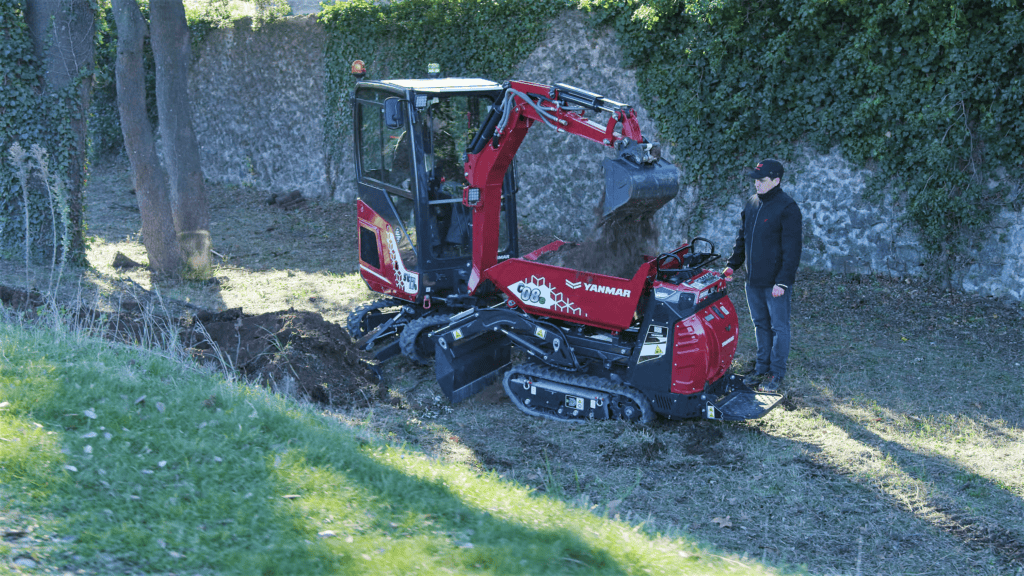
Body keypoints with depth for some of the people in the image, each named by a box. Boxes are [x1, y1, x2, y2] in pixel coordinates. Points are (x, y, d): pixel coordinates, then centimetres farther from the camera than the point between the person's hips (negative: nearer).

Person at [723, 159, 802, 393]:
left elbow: (792, 249, -15)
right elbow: (742, 238, 20)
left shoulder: (787, 208, -14)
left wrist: (783, 281, -19)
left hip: (775, 282, -7)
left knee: (779, 327, 3)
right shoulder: (752, 204, 9)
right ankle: (762, 369, 26)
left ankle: (776, 374, 11)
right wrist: (732, 264, 12)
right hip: (753, 280, 7)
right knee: (761, 325, 16)